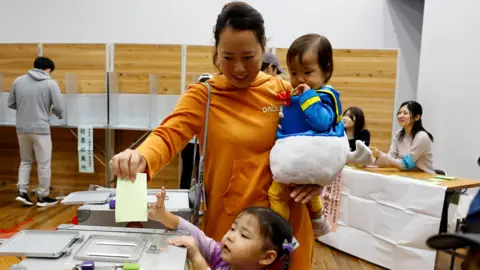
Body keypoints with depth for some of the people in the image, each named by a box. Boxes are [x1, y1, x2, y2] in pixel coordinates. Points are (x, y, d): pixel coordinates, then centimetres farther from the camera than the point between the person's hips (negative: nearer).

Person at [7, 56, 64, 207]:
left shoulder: (18, 81, 6)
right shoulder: (50, 83, -6)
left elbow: (11, 104, 12)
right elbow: (59, 108, -9)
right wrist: (59, 115, 14)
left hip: (22, 128, 5)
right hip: (40, 128, -5)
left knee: (25, 161, 20)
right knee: (44, 163, 6)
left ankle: (22, 192, 13)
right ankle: (43, 197, 13)